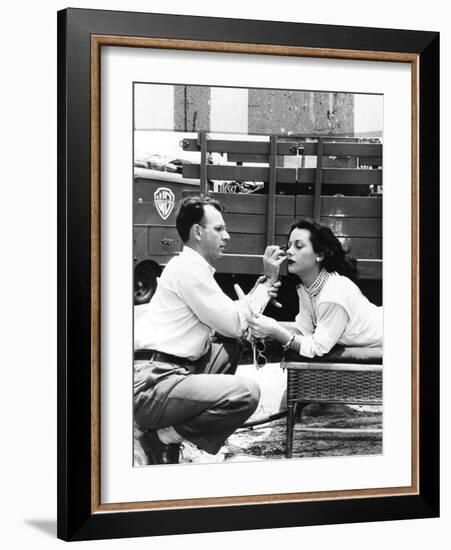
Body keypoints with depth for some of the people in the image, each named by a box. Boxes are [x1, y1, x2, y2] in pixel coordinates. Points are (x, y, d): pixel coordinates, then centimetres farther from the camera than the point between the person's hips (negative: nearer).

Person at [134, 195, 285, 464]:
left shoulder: (192, 267, 20)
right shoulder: (189, 268, -12)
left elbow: (229, 318, 17)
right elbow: (234, 325, -10)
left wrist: (263, 285, 8)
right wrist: (268, 282, -1)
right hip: (149, 386, -11)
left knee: (232, 348, 21)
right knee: (247, 393, -21)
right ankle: (164, 438, -6)